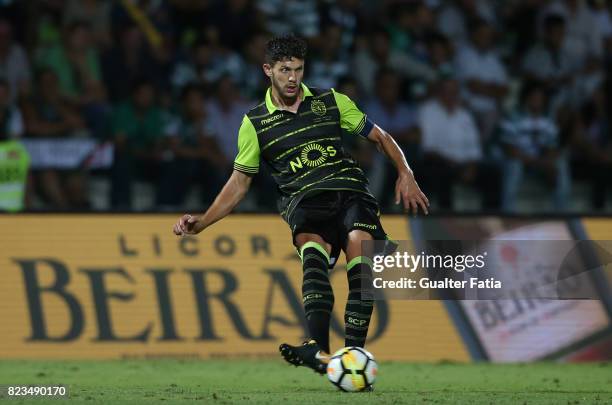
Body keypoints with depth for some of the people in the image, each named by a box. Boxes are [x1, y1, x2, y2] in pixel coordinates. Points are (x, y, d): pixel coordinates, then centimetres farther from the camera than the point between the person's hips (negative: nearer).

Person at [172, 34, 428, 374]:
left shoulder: (331, 101, 14)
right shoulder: (254, 123, 12)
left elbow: (379, 136, 22)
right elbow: (240, 181, 18)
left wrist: (405, 174, 6)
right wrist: (201, 223, 8)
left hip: (349, 189, 1)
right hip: (303, 200, -1)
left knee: (360, 245, -32)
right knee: (312, 247, -37)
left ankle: (354, 354, -37)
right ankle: (318, 347, -54)